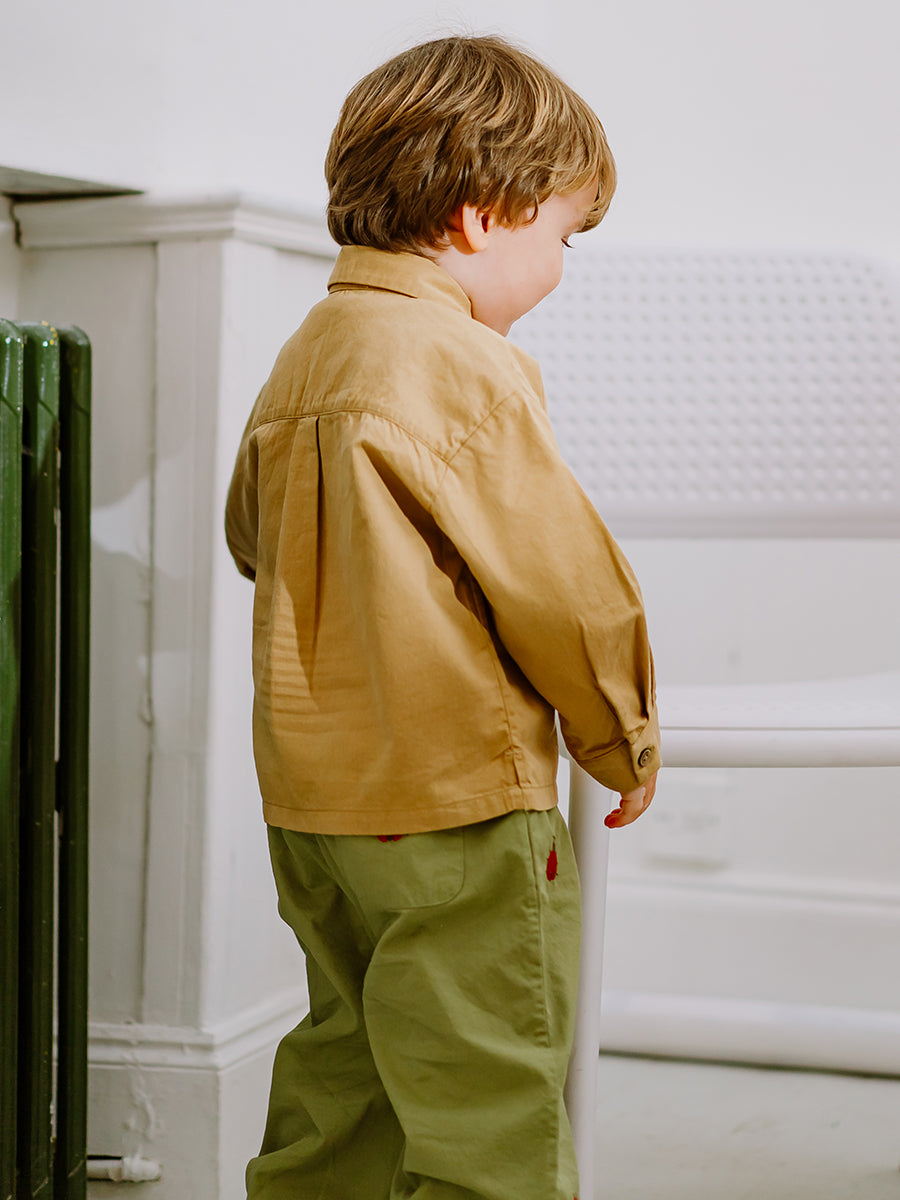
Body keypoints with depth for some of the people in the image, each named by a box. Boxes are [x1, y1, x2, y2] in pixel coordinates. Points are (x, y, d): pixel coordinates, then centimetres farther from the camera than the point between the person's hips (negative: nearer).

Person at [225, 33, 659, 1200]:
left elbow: (252, 536, 22)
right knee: (492, 1102, 0)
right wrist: (623, 737, 0)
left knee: (348, 1061, 21)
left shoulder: (302, 358, 9)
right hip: (457, 798, -9)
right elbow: (561, 579, -16)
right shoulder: (468, 369, -17)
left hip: (310, 789, 9)